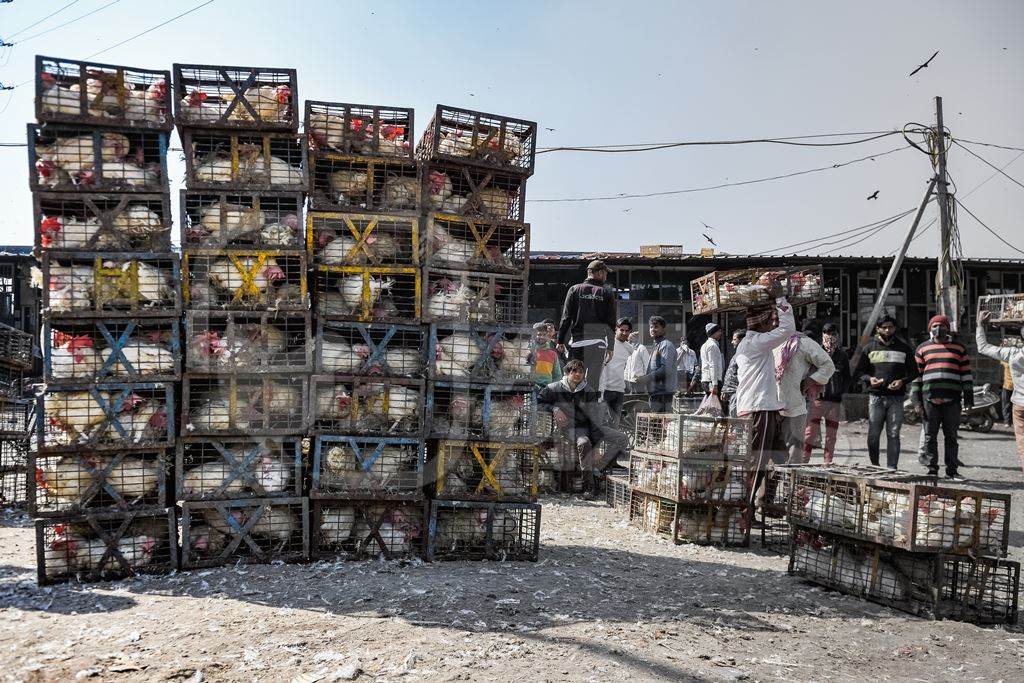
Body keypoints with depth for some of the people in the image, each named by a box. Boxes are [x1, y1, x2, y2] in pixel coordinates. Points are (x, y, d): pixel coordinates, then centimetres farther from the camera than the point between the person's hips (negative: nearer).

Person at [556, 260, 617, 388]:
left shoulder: (574, 290, 5)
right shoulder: (607, 293, 4)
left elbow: (566, 318, 2)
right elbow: (611, 322, 2)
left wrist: (560, 341, 5)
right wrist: (610, 347, 6)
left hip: (577, 341, 1)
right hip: (598, 343, -1)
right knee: (593, 380, 2)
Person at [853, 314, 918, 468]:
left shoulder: (904, 348, 11)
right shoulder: (869, 348, 9)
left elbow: (914, 372, 13)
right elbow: (858, 371, 10)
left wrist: (902, 381, -7)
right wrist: (869, 379, -10)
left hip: (896, 397, 0)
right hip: (875, 396, 0)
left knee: (893, 434, -1)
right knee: (873, 434, 1)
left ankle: (892, 468, 2)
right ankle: (874, 466, 15)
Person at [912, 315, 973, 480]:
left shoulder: (958, 347, 12)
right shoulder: (922, 348, 10)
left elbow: (966, 372, 10)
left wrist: (968, 394, 3)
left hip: (952, 400, 0)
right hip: (930, 399, 0)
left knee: (951, 436, 6)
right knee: (930, 436, 2)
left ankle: (951, 470, 12)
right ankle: (932, 469, 9)